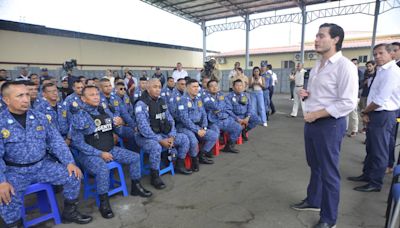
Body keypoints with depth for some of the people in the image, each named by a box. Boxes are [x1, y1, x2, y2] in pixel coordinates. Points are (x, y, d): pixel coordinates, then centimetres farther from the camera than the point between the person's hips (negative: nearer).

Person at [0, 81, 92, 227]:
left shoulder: (40, 117, 1)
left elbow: (56, 141, 2)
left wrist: (69, 162, -9)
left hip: (43, 165, 3)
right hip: (15, 171, -2)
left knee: (74, 176, -12)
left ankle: (69, 212, 11)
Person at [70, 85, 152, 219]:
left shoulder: (104, 110, 5)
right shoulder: (79, 116, -14)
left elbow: (113, 129, 19)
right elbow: (78, 143, -16)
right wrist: (100, 153, -19)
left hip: (110, 149, 7)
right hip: (90, 153, -6)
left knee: (135, 157, 1)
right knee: (103, 169, -36)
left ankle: (136, 187, 19)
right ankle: (104, 203, -15)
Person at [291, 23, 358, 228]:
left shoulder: (344, 66, -15)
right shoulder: (317, 65, 12)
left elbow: (348, 103, -21)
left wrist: (316, 114, -21)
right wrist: (306, 94, 2)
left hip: (329, 124, -8)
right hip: (311, 122, 8)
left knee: (328, 172, 4)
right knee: (315, 166, 21)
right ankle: (313, 201, 41)